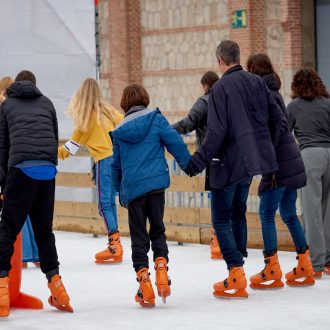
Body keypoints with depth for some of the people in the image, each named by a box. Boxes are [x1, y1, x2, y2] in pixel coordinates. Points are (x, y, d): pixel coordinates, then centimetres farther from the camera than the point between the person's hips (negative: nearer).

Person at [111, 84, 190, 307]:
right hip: (156, 183, -1)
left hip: (132, 188, 1)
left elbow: (116, 165, 17)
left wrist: (120, 191, 29)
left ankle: (144, 281, -2)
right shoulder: (155, 119, 2)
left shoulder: (120, 131, 10)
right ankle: (161, 265, -7)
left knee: (138, 236, 6)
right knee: (158, 229, 14)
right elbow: (175, 142, -5)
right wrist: (188, 164, 6)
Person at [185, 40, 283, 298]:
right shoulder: (257, 82, 6)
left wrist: (199, 161, -16)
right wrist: (267, 148, 21)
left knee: (221, 220, 0)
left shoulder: (221, 88, -14)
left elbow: (217, 131, -20)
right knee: (238, 212, 20)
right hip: (251, 161, 7)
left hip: (228, 163, -7)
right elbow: (276, 117, 9)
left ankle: (236, 278, -9)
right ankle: (237, 270, 22)